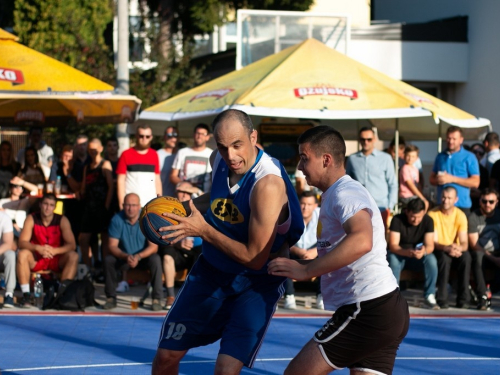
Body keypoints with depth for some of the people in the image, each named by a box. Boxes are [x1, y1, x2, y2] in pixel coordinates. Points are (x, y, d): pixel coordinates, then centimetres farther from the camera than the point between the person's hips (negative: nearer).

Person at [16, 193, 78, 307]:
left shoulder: (62, 220, -7)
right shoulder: (31, 219, -7)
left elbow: (72, 245, -14)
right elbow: (22, 242, -15)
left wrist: (54, 250, -32)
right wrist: (38, 248, -34)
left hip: (57, 260, 0)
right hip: (36, 259, 0)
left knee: (73, 256, -27)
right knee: (22, 254, -30)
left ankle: (61, 293, -32)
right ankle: (26, 295, -33)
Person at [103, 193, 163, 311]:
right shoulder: (117, 220, -13)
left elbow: (153, 247, -19)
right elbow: (112, 246, -14)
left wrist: (138, 257, -36)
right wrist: (126, 257, -33)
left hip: (144, 257, -1)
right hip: (124, 257, 1)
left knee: (155, 260, -32)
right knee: (108, 260, -25)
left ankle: (157, 299, -23)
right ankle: (111, 298, -13)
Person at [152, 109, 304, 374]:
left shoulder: (267, 185, -30)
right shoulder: (219, 160, -8)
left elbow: (255, 258, -28)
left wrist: (204, 230, -26)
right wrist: (188, 207, 0)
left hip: (256, 283, -6)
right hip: (211, 270, 7)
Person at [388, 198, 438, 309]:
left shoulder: (428, 221, -11)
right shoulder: (397, 220, -18)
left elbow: (430, 245, -17)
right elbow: (393, 245, -24)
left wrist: (424, 251, -43)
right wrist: (407, 252, -45)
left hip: (419, 257, 2)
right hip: (400, 254, -2)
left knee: (431, 259, -30)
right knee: (393, 259, -36)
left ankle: (429, 296, -22)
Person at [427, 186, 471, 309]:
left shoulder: (460, 215, -4)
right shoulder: (433, 214, -11)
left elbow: (464, 243, -10)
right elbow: (433, 242, -15)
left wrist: (459, 248, -35)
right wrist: (446, 248, -36)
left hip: (455, 250, 2)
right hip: (438, 251, -2)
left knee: (466, 256, -31)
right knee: (445, 257, -36)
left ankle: (463, 299, -25)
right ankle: (442, 299, -30)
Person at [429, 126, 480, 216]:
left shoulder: (469, 157, 2)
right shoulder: (440, 156, 16)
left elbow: (475, 182, -5)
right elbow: (431, 179, 20)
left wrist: (452, 179, -12)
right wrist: (438, 180, -6)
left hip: (461, 205, -4)